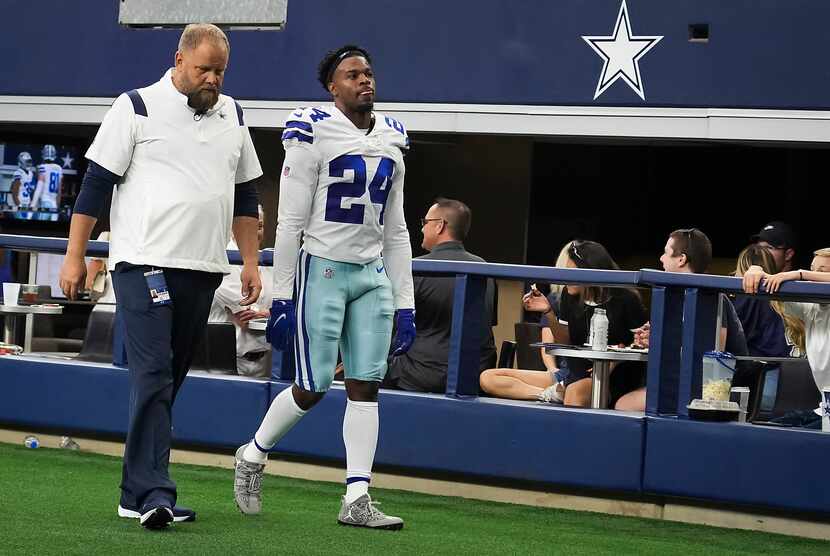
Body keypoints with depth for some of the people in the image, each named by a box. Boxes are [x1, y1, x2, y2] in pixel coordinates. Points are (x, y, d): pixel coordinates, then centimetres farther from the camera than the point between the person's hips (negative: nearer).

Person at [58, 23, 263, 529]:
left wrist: (251, 263, 16)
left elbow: (245, 196, 22)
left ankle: (137, 494, 13)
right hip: (144, 265, -6)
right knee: (153, 376, -14)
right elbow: (96, 184, -2)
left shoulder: (232, 116, 15)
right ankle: (154, 493, -19)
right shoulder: (138, 108, -2)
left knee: (167, 381, 7)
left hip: (202, 271, 6)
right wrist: (74, 257, -5)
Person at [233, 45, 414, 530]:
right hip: (323, 270, -6)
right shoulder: (314, 136, -9)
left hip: (373, 276, 6)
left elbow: (396, 230, 15)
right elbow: (290, 222, -9)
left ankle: (357, 499, -1)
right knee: (313, 388, -4)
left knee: (366, 385, -1)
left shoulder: (392, 141, 11)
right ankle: (253, 455, 21)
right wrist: (282, 296, -12)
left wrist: (405, 304, 11)